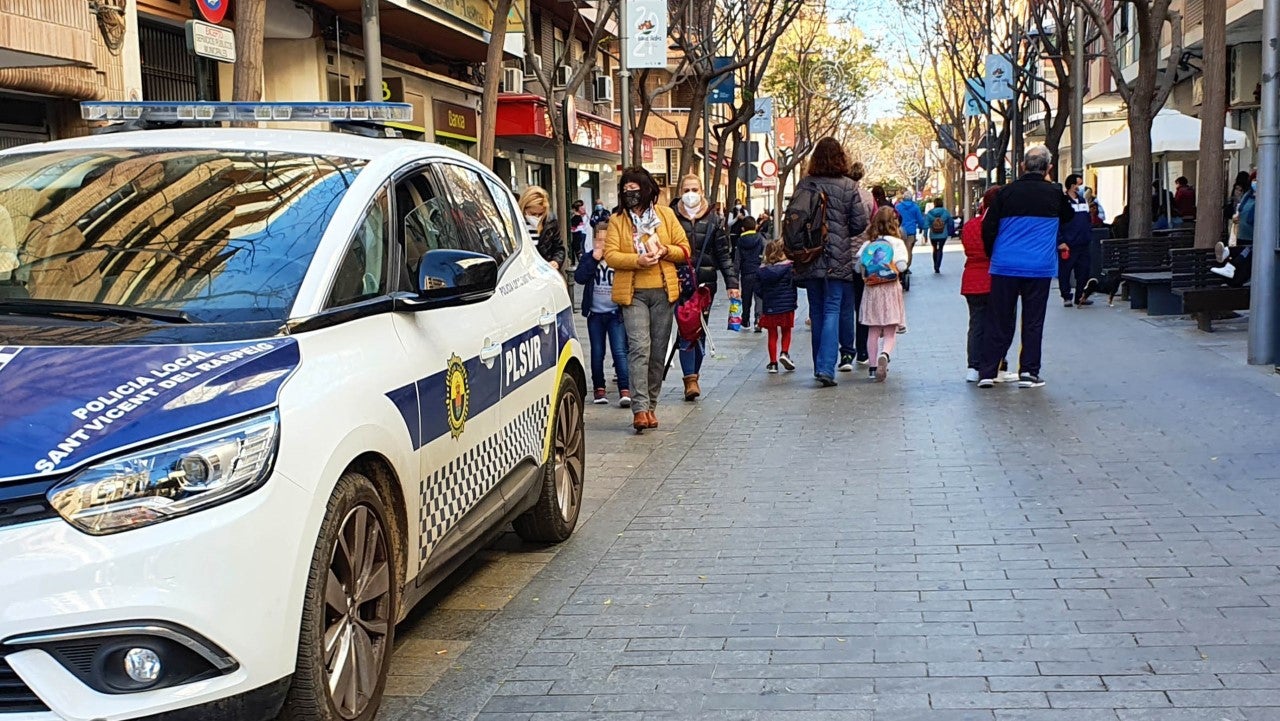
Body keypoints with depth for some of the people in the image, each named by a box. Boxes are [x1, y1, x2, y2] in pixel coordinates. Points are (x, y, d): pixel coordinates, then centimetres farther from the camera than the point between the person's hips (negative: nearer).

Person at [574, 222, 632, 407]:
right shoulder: (588, 257, 5)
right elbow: (579, 277, -10)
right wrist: (594, 259, -17)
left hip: (616, 313, -3)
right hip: (595, 313, 3)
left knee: (620, 351, -11)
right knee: (597, 353, 8)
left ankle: (625, 390, -15)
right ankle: (599, 389, 20)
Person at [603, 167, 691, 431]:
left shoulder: (666, 215, 9)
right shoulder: (617, 220, 5)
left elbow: (684, 250, 9)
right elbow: (610, 255, -4)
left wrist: (666, 251, -11)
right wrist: (637, 260, -19)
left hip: (663, 292, 2)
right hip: (633, 293, -2)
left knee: (658, 351, 6)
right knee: (639, 348, -15)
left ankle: (651, 406, 16)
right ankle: (640, 408, -19)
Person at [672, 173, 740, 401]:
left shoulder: (712, 219, 7)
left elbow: (723, 253, 7)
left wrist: (732, 282, 0)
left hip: (705, 283, 2)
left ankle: (694, 375, 21)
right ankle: (690, 379, -13)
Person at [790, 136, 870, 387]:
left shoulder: (803, 185, 0)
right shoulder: (847, 186, -7)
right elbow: (860, 223, -6)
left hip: (809, 258, 3)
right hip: (838, 260, -3)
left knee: (817, 312, 13)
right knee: (833, 310, -2)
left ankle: (820, 365, 22)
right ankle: (826, 367, -15)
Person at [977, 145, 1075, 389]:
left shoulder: (1006, 192, -2)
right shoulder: (1055, 193, -1)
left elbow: (988, 227, 0)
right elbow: (1068, 217, 18)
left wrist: (992, 255, 14)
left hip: (1005, 266, 1)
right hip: (1040, 267, -1)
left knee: (998, 320, 6)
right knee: (1033, 321, 7)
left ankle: (987, 372, 5)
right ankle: (1029, 372, 7)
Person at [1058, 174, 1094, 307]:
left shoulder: (1083, 201, 14)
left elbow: (1088, 220, 21)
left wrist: (1089, 236, 12)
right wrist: (1060, 241, -17)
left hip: (1083, 244, 7)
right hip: (1067, 246, -7)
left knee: (1083, 271, 8)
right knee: (1065, 272, 0)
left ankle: (1080, 296, 17)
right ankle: (1066, 297, 9)